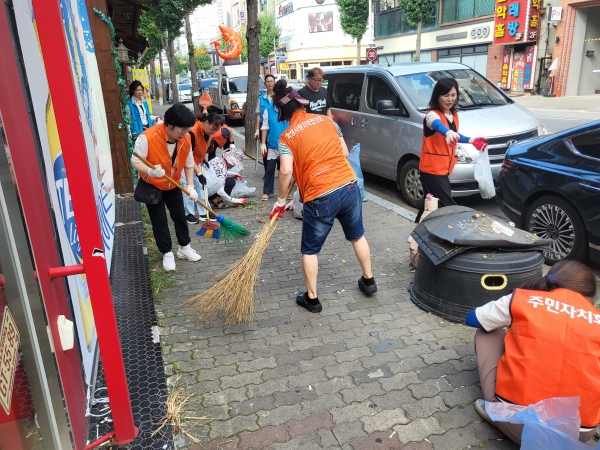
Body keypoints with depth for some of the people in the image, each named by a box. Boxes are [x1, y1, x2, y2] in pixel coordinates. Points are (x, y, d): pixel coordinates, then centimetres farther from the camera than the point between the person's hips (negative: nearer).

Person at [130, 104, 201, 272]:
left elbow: (189, 163, -3)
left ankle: (184, 248, 30)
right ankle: (167, 253, 17)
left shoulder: (186, 139, -15)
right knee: (159, 221, 2)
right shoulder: (147, 137, -31)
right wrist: (150, 171, -45)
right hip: (151, 186, -4)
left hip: (173, 185, 4)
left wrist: (190, 186, -11)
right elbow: (135, 161, -25)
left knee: (180, 216, 12)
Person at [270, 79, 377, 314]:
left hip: (320, 198, -4)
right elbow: (344, 153, 13)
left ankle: (312, 299, 22)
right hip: (349, 186, 5)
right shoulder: (327, 120, 8)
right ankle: (369, 280, 40)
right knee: (357, 236, 26)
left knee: (310, 250, 13)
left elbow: (286, 172, -16)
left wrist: (281, 201, -3)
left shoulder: (287, 137, -4)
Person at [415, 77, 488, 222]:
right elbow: (438, 126, -44)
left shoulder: (454, 114, 9)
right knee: (448, 208, -10)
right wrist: (448, 133, -64)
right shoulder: (432, 115, -18)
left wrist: (471, 140, 20)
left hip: (443, 169, 9)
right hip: (432, 170, -9)